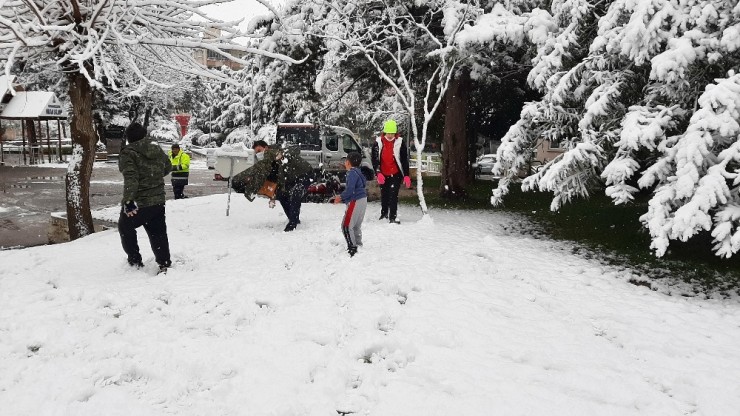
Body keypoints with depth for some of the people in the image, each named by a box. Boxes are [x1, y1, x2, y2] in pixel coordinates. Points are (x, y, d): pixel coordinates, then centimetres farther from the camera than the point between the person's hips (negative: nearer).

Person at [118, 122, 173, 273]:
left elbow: (130, 179, -25)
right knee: (158, 232, 15)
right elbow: (168, 167, 21)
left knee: (125, 227, 20)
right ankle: (164, 263, 11)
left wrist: (128, 201, -29)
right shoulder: (157, 150, 5)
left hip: (138, 203, -5)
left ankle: (135, 260, 24)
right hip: (158, 200, 5)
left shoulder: (128, 154, -14)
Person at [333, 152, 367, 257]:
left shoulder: (352, 173, -16)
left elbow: (350, 189, -24)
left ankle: (352, 248, -6)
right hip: (362, 200, 10)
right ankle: (358, 245, 29)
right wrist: (341, 197, 16)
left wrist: (341, 197, -8)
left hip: (356, 201, -10)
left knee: (347, 225, -6)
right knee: (356, 226, 20)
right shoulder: (357, 172, 15)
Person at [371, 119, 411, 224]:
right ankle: (384, 213, 36)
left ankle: (392, 217, -10)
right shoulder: (378, 143, -3)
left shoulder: (400, 143, -6)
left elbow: (405, 160, -5)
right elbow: (375, 159, -2)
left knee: (393, 195, -11)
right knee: (384, 195, 16)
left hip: (396, 174, -3)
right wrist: (378, 173, -15)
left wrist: (406, 176, -10)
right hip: (383, 175, 3)